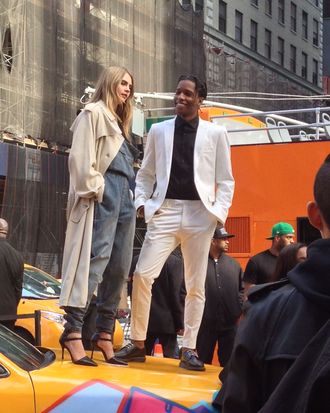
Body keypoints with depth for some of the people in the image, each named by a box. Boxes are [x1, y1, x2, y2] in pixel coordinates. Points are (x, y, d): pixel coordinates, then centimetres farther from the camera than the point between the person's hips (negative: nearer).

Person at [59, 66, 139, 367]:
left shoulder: (119, 122, 28)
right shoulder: (94, 113, 2)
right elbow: (81, 157, -10)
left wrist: (132, 196, 13)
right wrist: (94, 189, -16)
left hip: (123, 197, 9)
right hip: (104, 194, -9)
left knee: (119, 267, 3)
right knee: (96, 259, -18)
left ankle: (105, 334, 6)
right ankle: (73, 331, -22)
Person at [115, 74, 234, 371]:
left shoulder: (215, 133, 6)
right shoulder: (159, 131, 11)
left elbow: (225, 180, 7)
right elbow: (146, 173, 15)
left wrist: (219, 212, -6)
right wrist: (141, 202, 1)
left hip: (199, 214, -1)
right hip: (164, 212, 1)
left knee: (196, 285, 3)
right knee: (142, 274, -10)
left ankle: (189, 349, 11)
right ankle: (137, 343, 1)